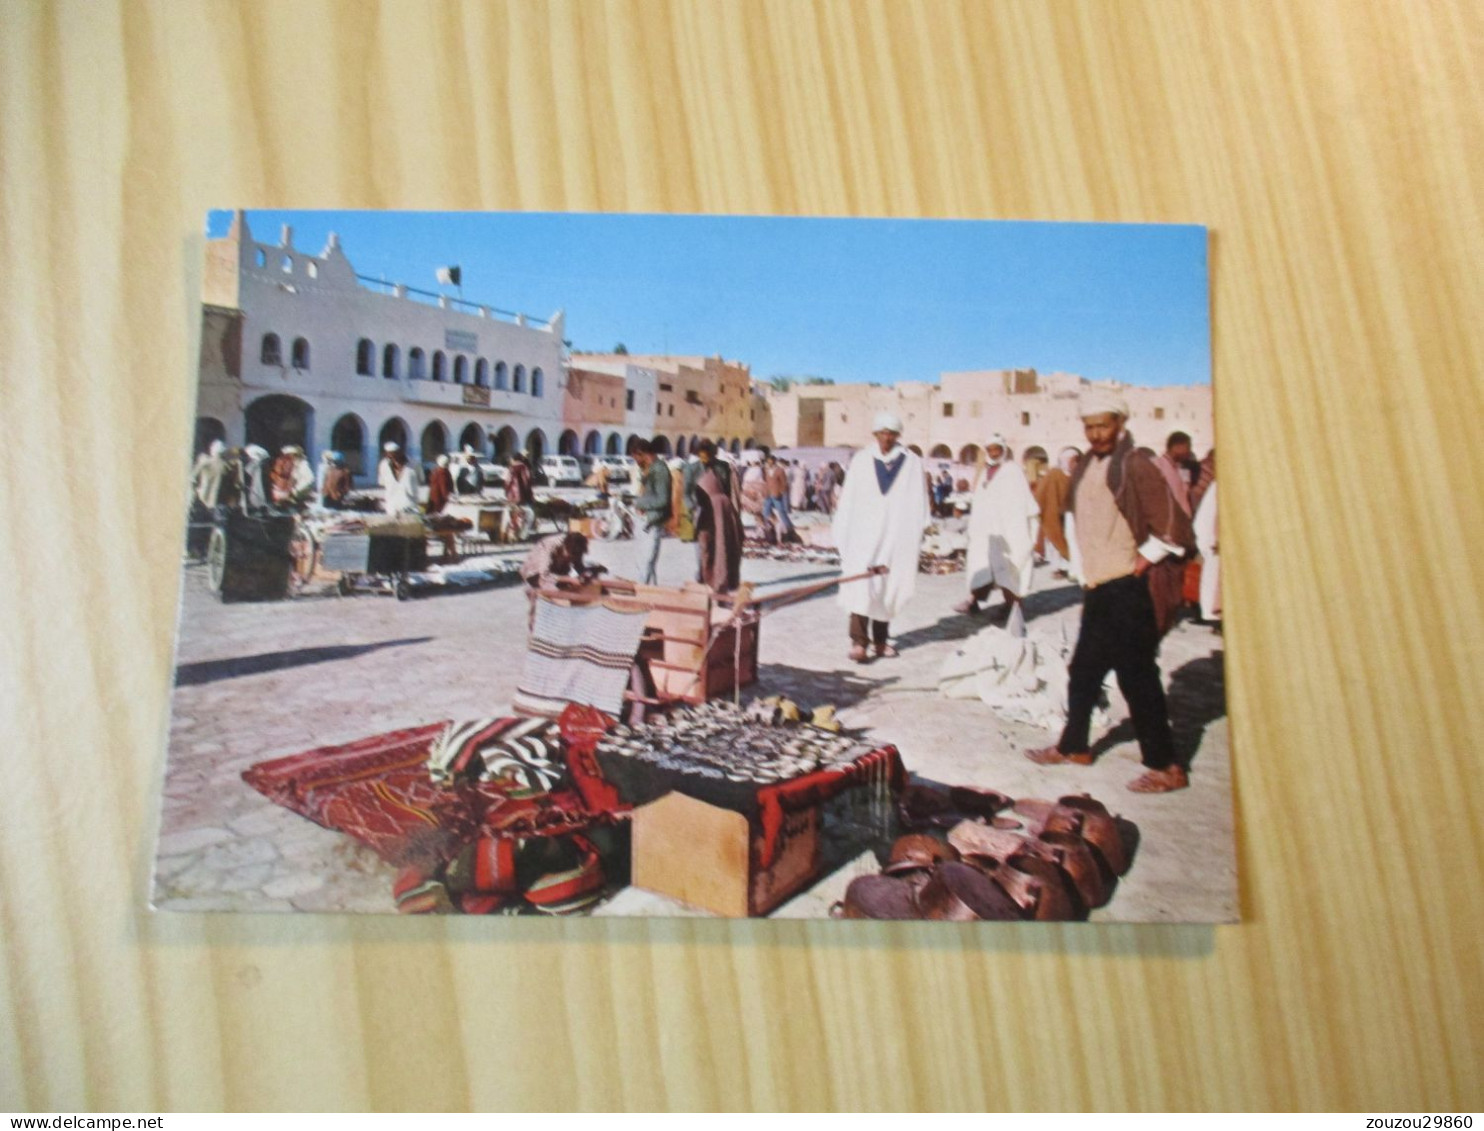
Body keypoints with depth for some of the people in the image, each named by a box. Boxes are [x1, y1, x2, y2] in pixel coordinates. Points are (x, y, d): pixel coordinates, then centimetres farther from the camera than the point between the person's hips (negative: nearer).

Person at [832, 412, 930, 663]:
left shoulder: (912, 463, 4)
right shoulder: (861, 460, 4)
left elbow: (919, 502, 7)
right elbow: (848, 500, 6)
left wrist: (918, 537, 4)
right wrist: (843, 536, 3)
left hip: (897, 536, 1)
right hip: (865, 534, -1)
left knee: (890, 586, 7)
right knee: (862, 584, -13)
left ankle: (880, 637, 20)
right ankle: (859, 640, -16)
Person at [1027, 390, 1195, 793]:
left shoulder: (1135, 465, -13)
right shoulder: (1087, 468, 11)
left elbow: (1172, 524, -17)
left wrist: (1144, 560, -11)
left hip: (1129, 588, -8)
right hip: (1099, 587, 8)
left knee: (1136, 675, -2)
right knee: (1083, 670, 16)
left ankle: (1166, 767, 8)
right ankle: (1073, 745, 31)